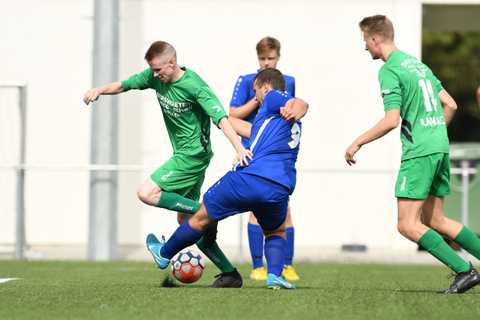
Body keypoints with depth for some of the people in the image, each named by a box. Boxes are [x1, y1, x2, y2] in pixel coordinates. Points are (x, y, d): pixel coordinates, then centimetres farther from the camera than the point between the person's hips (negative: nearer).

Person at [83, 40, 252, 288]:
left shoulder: (194, 85, -19)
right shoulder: (156, 77, 3)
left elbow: (221, 118, -25)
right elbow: (123, 85, 9)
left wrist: (239, 148, -37)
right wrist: (100, 90, -12)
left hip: (193, 154, -9)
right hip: (184, 155, 9)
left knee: (146, 194, -18)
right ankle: (230, 274, 10)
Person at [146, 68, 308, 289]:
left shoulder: (273, 97, 7)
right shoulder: (294, 125, 29)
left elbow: (300, 104, -15)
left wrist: (293, 112, -40)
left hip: (248, 177, -6)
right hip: (280, 188, 6)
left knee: (202, 218, 15)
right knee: (276, 234, 30)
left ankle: (164, 253, 33)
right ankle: (274, 275, 3)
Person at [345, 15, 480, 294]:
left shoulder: (389, 71, -9)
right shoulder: (417, 63, 18)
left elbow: (391, 120, -18)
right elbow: (450, 105, 19)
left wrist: (357, 143, -8)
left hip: (419, 152, -9)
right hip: (440, 149, 9)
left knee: (408, 225, -6)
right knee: (435, 221, 15)